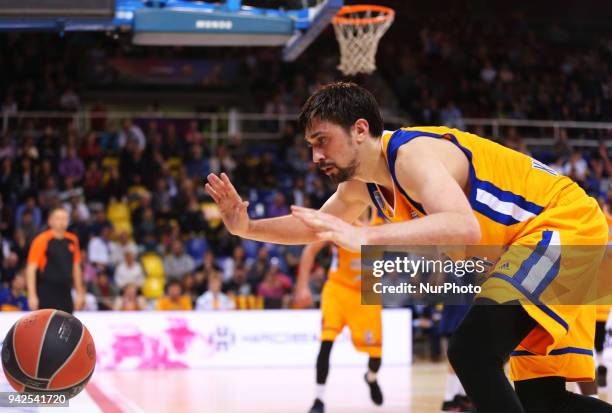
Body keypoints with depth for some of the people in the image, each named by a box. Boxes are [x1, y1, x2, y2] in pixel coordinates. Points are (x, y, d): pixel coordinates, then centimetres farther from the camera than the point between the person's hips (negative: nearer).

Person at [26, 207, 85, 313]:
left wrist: (79, 293, 15)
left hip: (65, 294, 6)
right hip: (46, 295, -6)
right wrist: (32, 295, -16)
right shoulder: (42, 240, -8)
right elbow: (31, 269, -10)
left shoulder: (72, 240, 8)